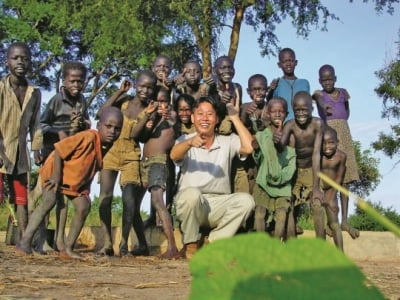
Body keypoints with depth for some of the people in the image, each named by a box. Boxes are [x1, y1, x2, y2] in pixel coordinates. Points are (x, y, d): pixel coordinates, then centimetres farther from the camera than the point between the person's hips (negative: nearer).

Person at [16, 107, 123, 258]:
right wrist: (56, 176, -24)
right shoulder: (87, 137, -34)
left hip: (78, 181, 7)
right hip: (55, 172, -7)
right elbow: (58, 150, -28)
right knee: (49, 202, -22)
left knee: (84, 208, -5)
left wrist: (86, 186, -3)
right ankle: (25, 241, -17)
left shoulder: (109, 146, -12)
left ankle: (68, 248, 4)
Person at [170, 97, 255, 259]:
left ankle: (213, 243, -11)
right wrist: (189, 142, -37)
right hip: (190, 202, -2)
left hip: (219, 205, 2)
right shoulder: (186, 140, 8)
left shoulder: (227, 142, 12)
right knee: (192, 193, -35)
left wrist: (235, 118, -3)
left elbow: (248, 147, -9)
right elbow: (174, 155, -15)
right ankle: (191, 245, -12)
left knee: (245, 200, -24)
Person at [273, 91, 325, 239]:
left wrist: (316, 187, -28)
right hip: (294, 171, 1)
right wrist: (277, 141, -60)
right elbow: (281, 147, -34)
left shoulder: (317, 124, -22)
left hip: (313, 171, -1)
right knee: (291, 210, 4)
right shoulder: (290, 125, -20)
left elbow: (316, 154, -25)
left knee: (317, 207, -16)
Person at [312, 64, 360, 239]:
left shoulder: (343, 93, 13)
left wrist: (340, 124, 9)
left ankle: (345, 220, 2)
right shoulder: (319, 94, 1)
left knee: (345, 178, 0)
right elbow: (320, 102, -24)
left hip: (343, 134, 4)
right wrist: (324, 107, -47)